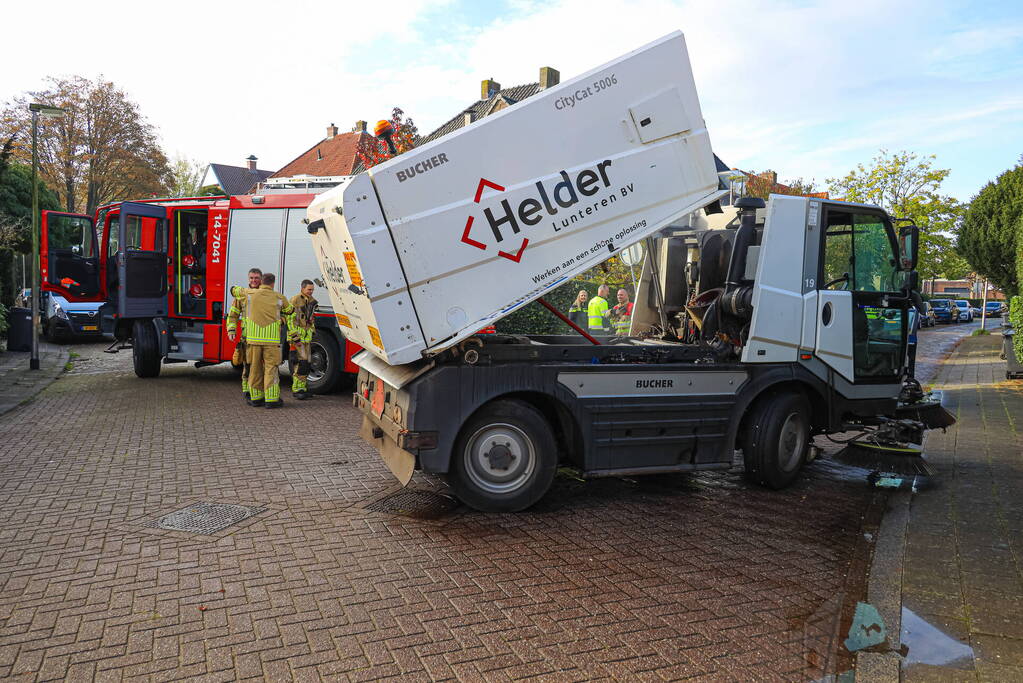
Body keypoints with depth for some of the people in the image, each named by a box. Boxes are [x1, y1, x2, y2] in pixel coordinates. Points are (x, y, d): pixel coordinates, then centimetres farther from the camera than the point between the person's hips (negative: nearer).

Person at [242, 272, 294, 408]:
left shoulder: (250, 294, 6)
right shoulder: (279, 297, 7)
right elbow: (290, 311, 24)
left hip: (253, 337, 2)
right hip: (271, 338, -1)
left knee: (255, 368, 10)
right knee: (271, 368, 0)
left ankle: (256, 397, 15)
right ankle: (271, 399, -3)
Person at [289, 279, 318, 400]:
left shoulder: (311, 301, 16)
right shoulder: (295, 300, -9)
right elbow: (290, 318, -14)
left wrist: (311, 336, 23)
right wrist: (294, 335, -20)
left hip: (307, 336, 8)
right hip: (297, 335, -8)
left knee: (306, 362, 9)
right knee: (302, 362, -15)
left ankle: (302, 387, 17)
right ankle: (297, 389, -11)